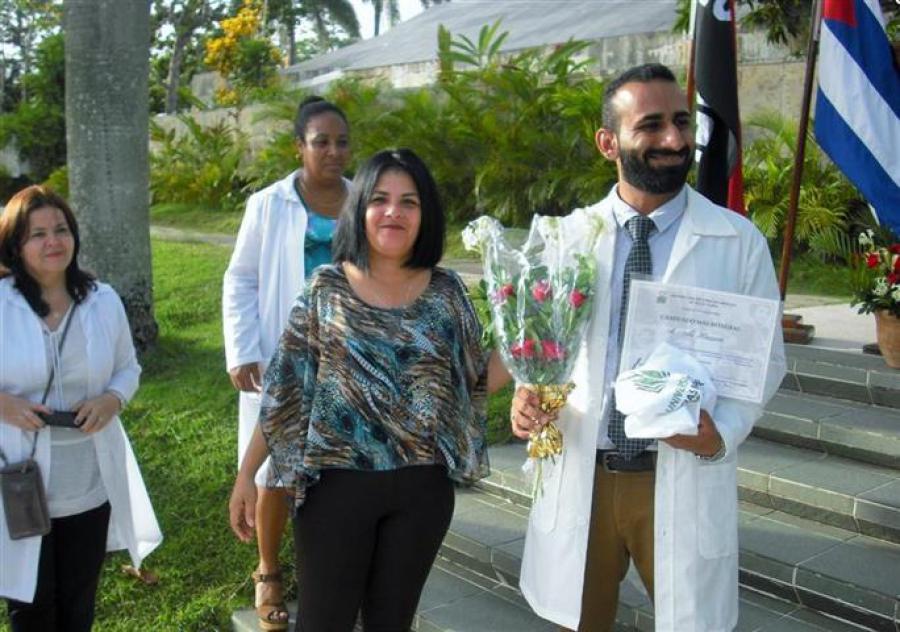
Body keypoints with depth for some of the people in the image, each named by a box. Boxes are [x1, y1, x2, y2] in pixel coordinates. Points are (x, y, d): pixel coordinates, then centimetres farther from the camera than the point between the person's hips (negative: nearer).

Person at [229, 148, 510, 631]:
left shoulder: (445, 291, 2)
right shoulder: (326, 289, -3)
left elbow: (473, 378, 7)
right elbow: (283, 390, -1)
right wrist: (246, 474, -2)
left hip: (421, 489, 2)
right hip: (336, 484, -2)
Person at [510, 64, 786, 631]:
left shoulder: (740, 241, -4)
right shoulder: (565, 236, 1)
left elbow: (766, 359, 1)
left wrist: (722, 434, -16)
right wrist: (527, 396, -13)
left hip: (685, 478, -1)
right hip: (579, 473, 2)